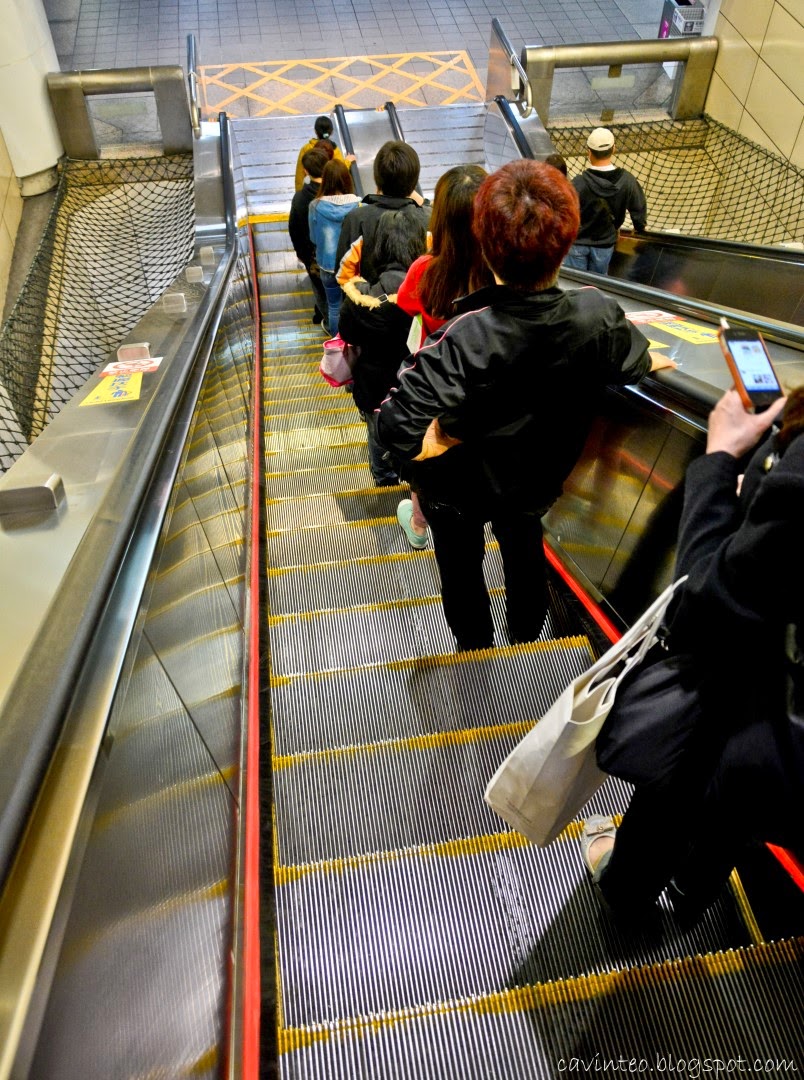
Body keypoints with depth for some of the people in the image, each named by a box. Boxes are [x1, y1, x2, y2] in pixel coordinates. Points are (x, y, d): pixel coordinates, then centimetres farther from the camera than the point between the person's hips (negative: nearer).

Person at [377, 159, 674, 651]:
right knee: (525, 552, 32)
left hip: (460, 486, -4)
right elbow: (634, 363, -4)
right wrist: (649, 358, 17)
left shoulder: (466, 339, -41)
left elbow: (397, 426, -44)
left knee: (462, 564, 26)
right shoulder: (598, 316, -26)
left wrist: (444, 431, -26)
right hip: (536, 480, 4)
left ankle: (476, 647, 51)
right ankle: (527, 635, 59)